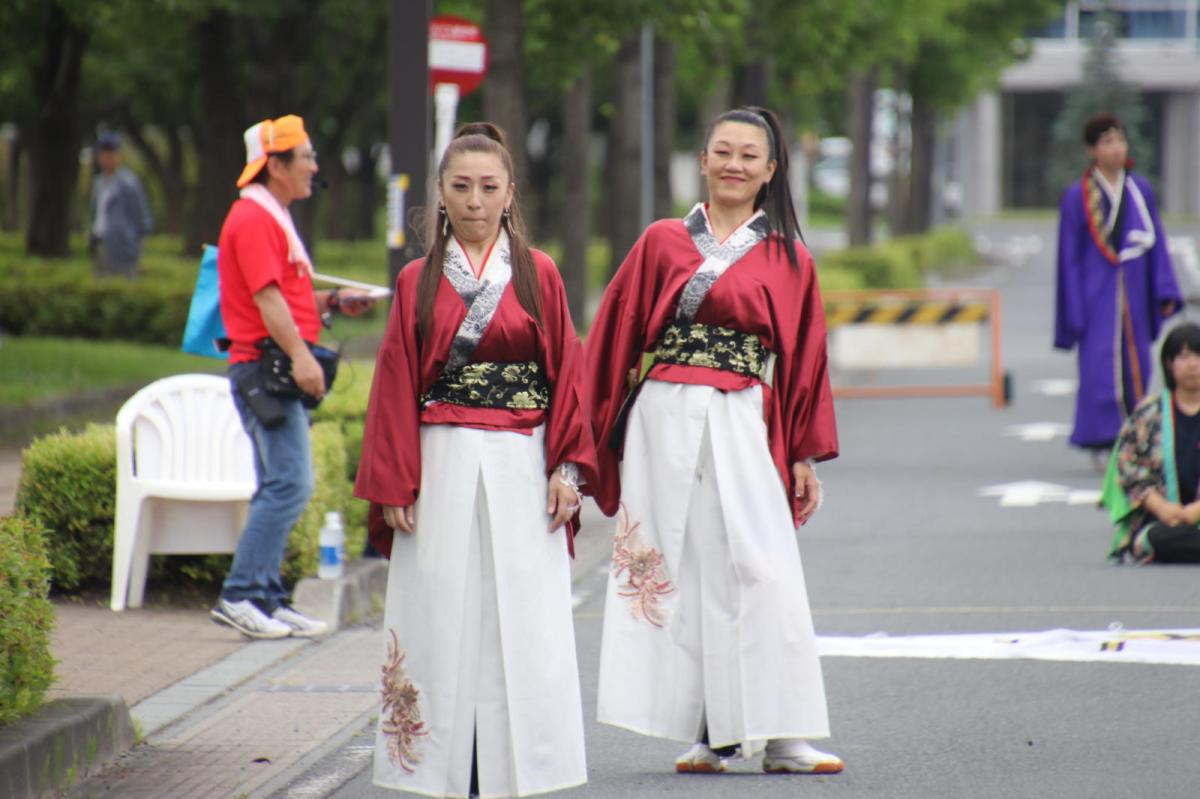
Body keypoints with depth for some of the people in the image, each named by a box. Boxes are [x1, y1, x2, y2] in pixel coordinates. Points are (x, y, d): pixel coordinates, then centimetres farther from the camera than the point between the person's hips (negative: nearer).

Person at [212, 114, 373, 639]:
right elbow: (266, 297, -20)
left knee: (279, 487, 10)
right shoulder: (253, 218, -11)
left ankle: (266, 600, 11)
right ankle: (240, 595, -14)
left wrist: (333, 301, 16)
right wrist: (300, 356, -27)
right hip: (265, 367, -11)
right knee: (290, 483, -14)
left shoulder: (274, 219, 22)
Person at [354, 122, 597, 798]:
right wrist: (393, 484, -1)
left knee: (524, 624, -3)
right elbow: (396, 387, 6)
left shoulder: (538, 275, 6)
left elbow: (568, 375, 4)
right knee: (443, 621, -1)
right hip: (442, 469, 1)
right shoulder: (418, 282, 7)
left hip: (521, 471, -1)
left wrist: (568, 467, -5)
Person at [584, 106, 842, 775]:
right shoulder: (662, 243, 7)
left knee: (761, 570, -7)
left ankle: (778, 736, -4)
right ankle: (709, 736, 4)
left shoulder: (788, 260, 8)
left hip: (744, 429, 0)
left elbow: (805, 360, 9)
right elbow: (615, 338, 9)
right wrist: (607, 431, 4)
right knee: (677, 568, 0)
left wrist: (805, 456, 6)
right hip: (664, 424, 0)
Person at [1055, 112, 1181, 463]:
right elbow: (1069, 258, -2)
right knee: (1100, 366, -10)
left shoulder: (1141, 190, 8)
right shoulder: (1077, 196, -2)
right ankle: (1102, 444, -6)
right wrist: (1074, 313, -6)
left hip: (1133, 295, 4)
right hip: (1097, 293, -4)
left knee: (1135, 369, 4)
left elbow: (1156, 244, 11)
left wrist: (1165, 291, 2)